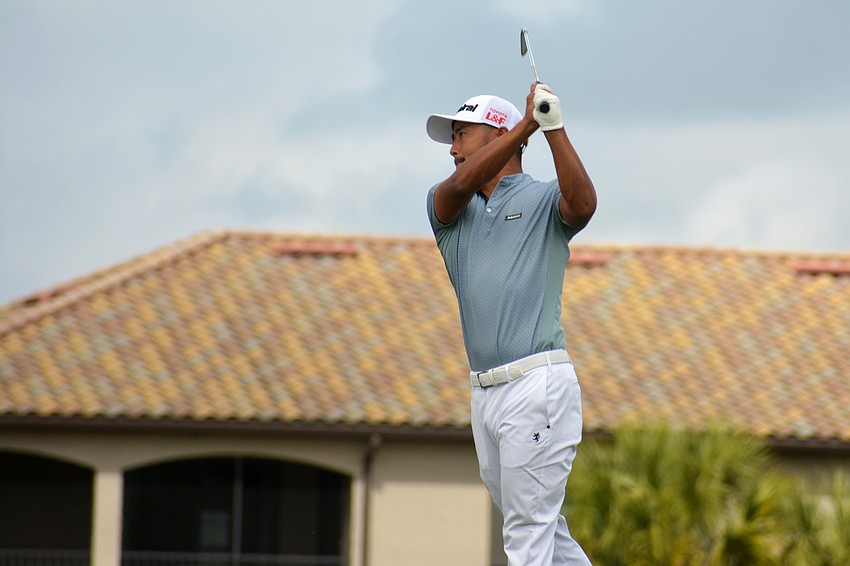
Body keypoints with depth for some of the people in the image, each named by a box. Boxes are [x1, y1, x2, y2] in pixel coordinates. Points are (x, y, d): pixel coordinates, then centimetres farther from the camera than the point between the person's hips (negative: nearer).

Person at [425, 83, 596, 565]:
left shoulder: (544, 200, 2)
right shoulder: (446, 206, 15)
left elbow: (584, 205, -21)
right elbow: (461, 184, -7)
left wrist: (555, 128, -29)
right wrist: (527, 125, -16)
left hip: (539, 385, -6)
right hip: (485, 393, 6)